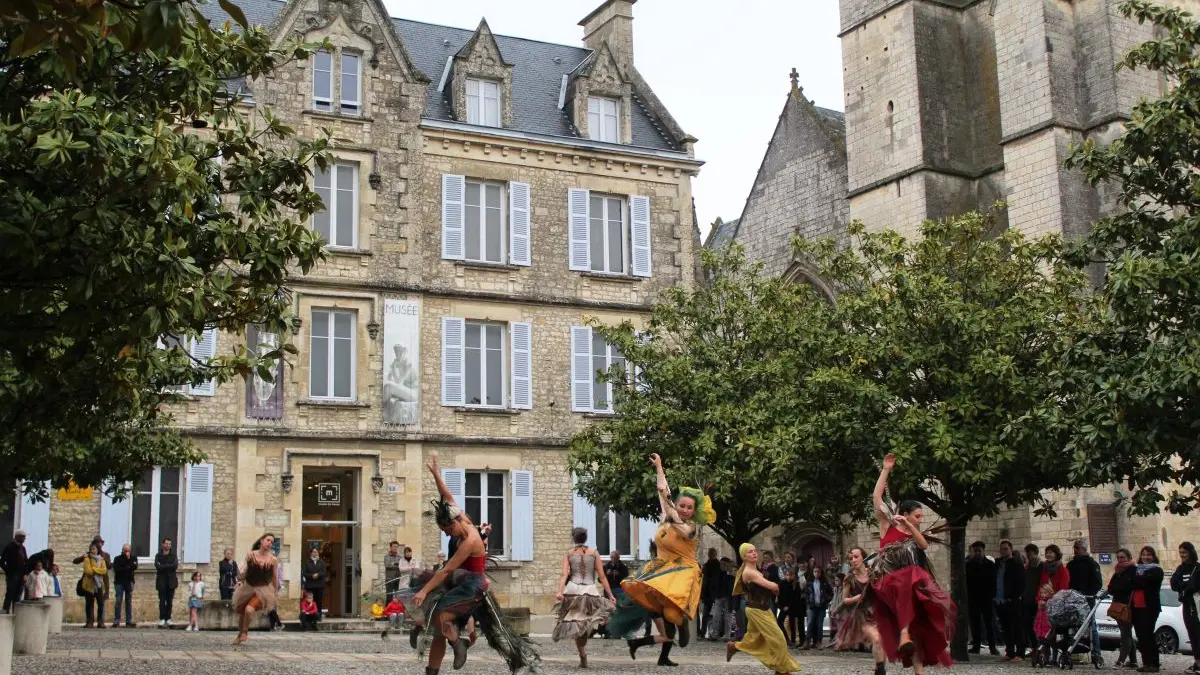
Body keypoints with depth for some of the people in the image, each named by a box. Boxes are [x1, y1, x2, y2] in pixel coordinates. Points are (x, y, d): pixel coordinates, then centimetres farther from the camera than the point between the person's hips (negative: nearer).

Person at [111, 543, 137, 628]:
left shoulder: (133, 558, 10)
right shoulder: (117, 559, 5)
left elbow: (135, 567, -8)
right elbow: (116, 569, -11)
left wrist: (129, 559, -13)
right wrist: (128, 568, -11)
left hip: (129, 582, 2)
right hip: (119, 582, -2)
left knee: (129, 602, 2)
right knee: (118, 601, -8)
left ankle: (129, 621, 2)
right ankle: (116, 621, -7)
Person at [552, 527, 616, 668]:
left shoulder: (568, 554, 8)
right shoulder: (594, 553, 7)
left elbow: (564, 575, -6)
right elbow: (602, 576, 2)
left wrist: (560, 592, -15)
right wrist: (610, 595, 4)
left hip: (573, 589, 1)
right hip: (591, 590, -1)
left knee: (576, 625, 9)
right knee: (586, 625, 12)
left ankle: (583, 658, -4)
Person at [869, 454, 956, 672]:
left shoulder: (914, 534, 19)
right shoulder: (888, 526, 7)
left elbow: (925, 545, -3)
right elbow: (877, 497, -1)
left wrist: (909, 526, -11)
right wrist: (886, 470, 0)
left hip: (910, 585, 6)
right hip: (888, 582, -6)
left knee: (918, 631, -2)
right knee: (906, 584, -39)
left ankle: (919, 671, -1)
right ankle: (904, 634, -50)